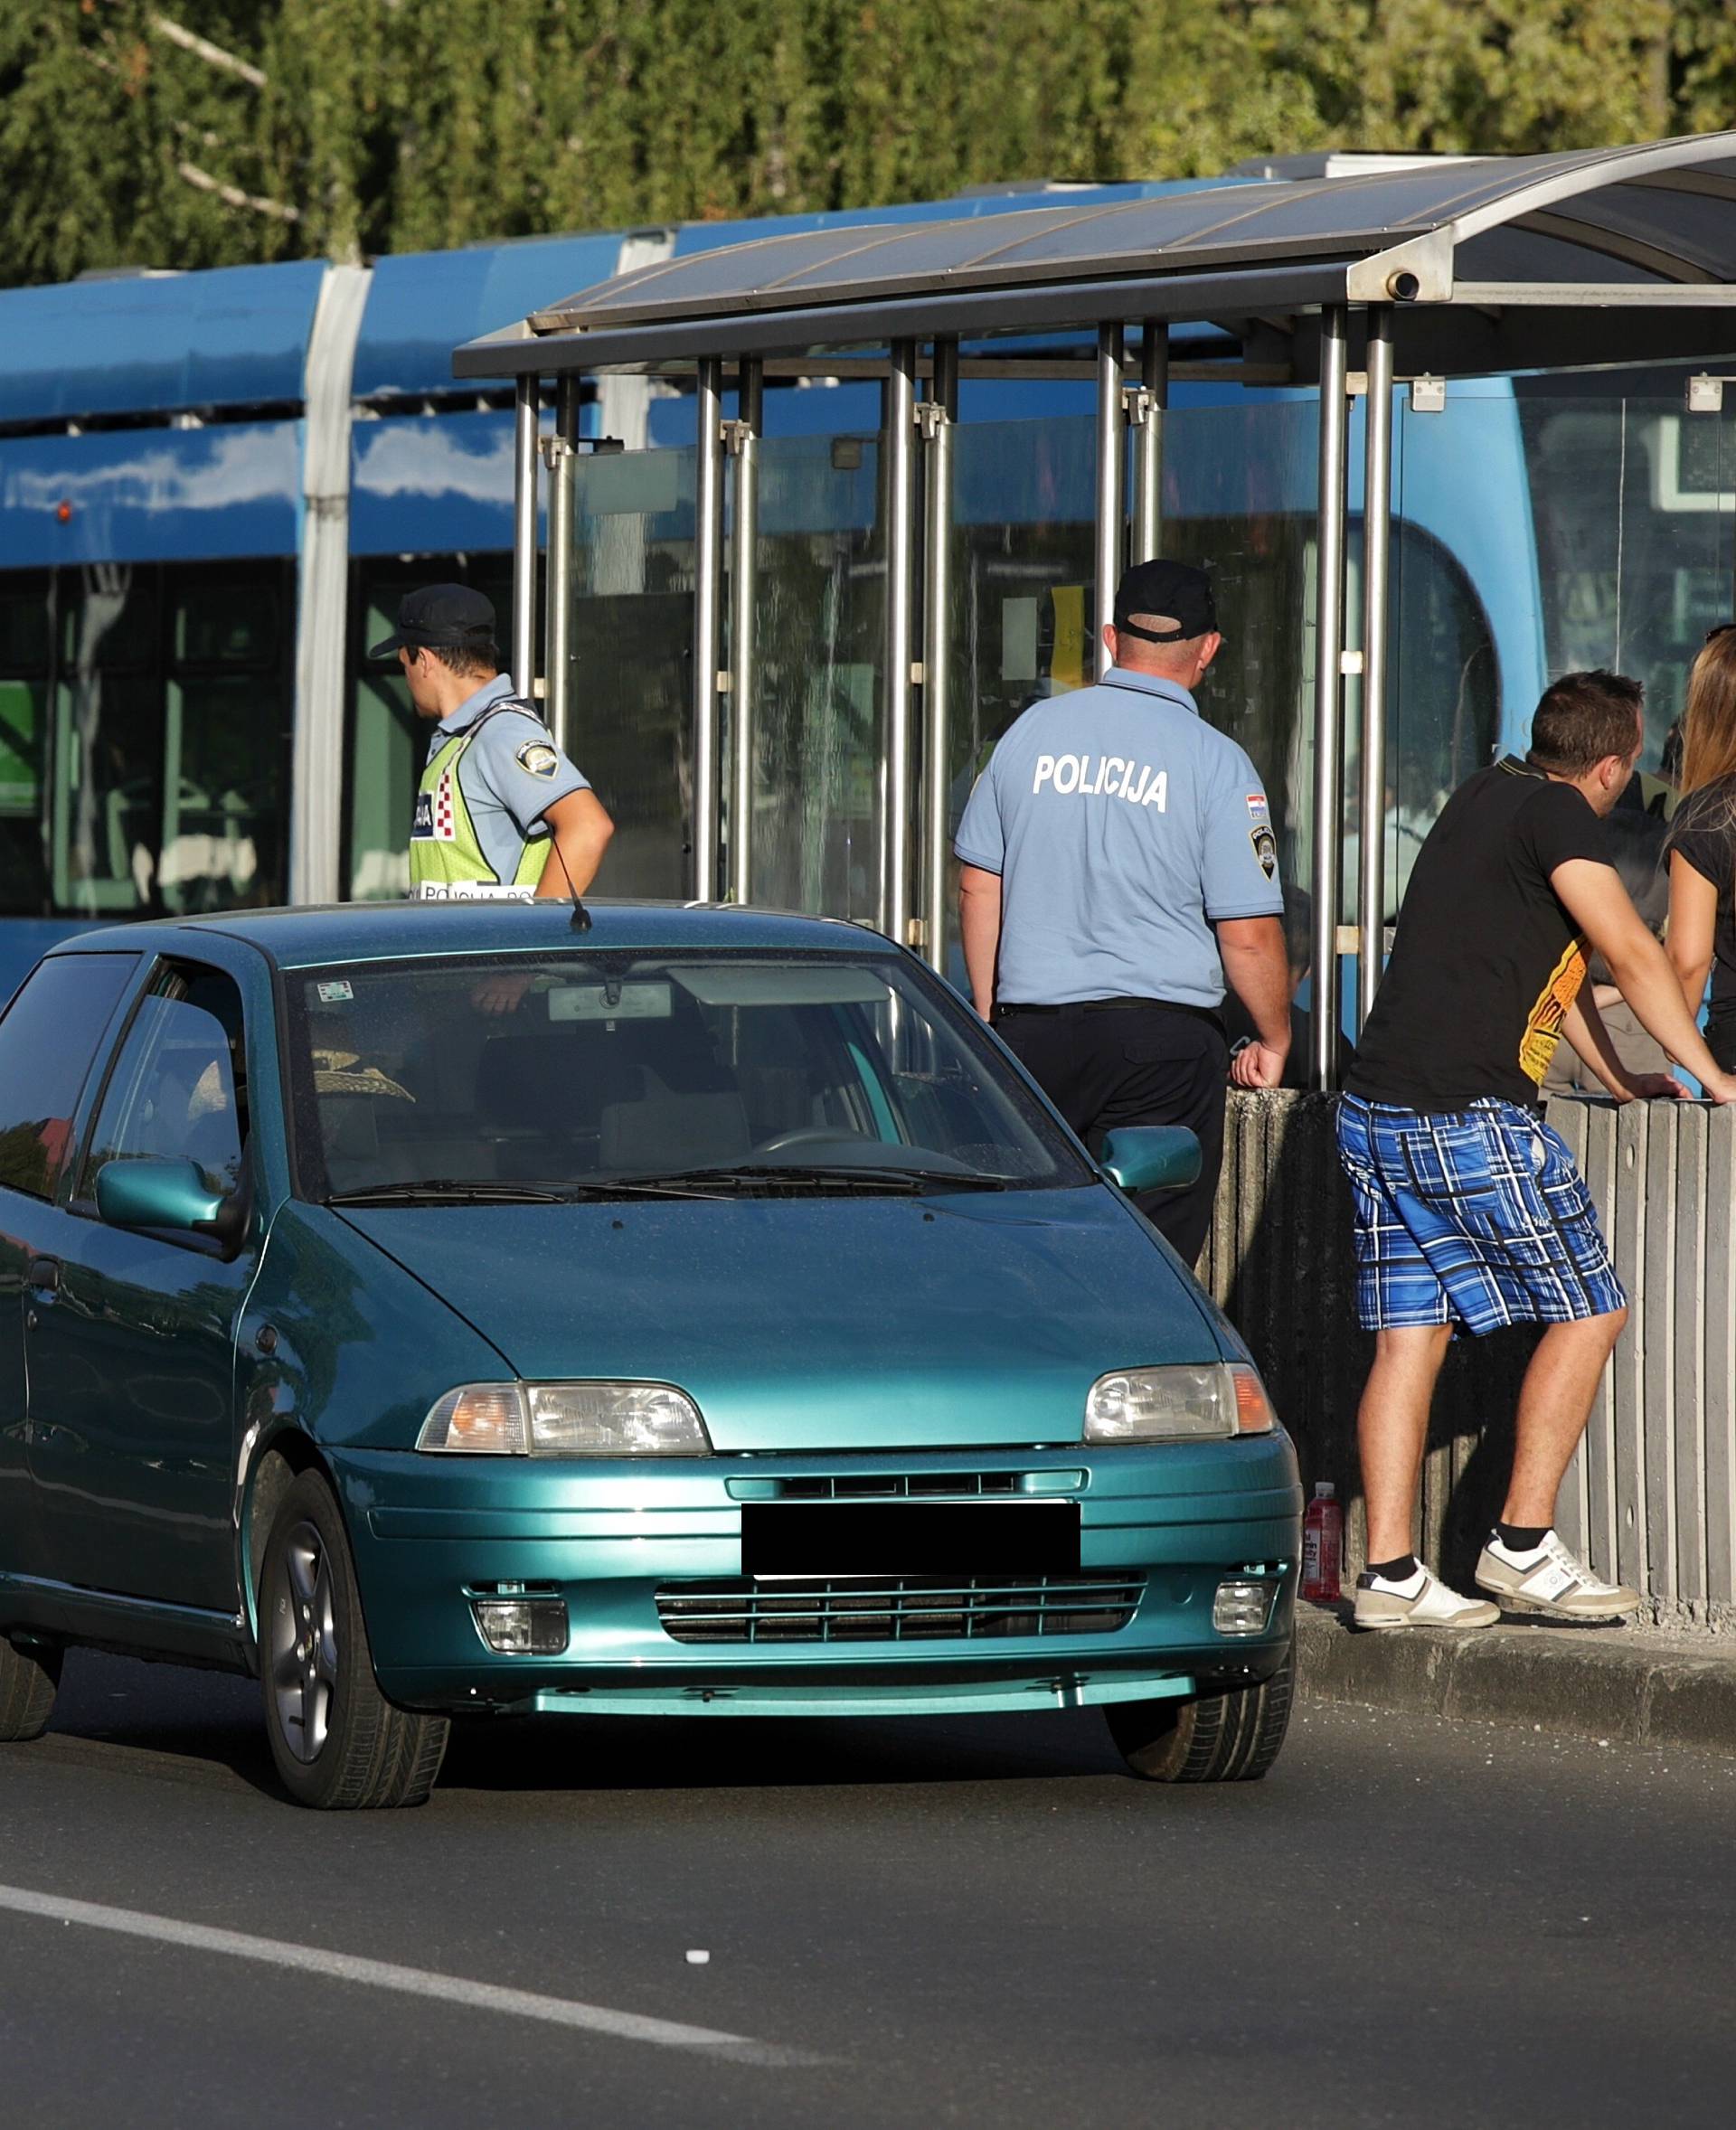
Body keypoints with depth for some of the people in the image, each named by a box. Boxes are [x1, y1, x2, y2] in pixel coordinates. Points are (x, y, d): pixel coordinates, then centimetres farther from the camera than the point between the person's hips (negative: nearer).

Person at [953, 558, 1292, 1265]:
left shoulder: (1033, 730, 6)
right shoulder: (1214, 763, -6)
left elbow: (978, 887, 12)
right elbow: (1248, 935, -7)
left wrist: (990, 1018, 20)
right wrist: (1273, 1040, 9)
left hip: (1032, 1033, 3)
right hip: (1162, 1039, -3)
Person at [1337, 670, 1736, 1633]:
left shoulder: (1485, 796, 20)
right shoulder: (1555, 813, -8)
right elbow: (1631, 955, -10)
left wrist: (1622, 1079, 28)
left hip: (1375, 1110, 8)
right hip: (1470, 1118, -8)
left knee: (1408, 1336, 7)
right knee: (1587, 1311, 3)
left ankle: (1389, 1573, 3)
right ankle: (1522, 1545, 2)